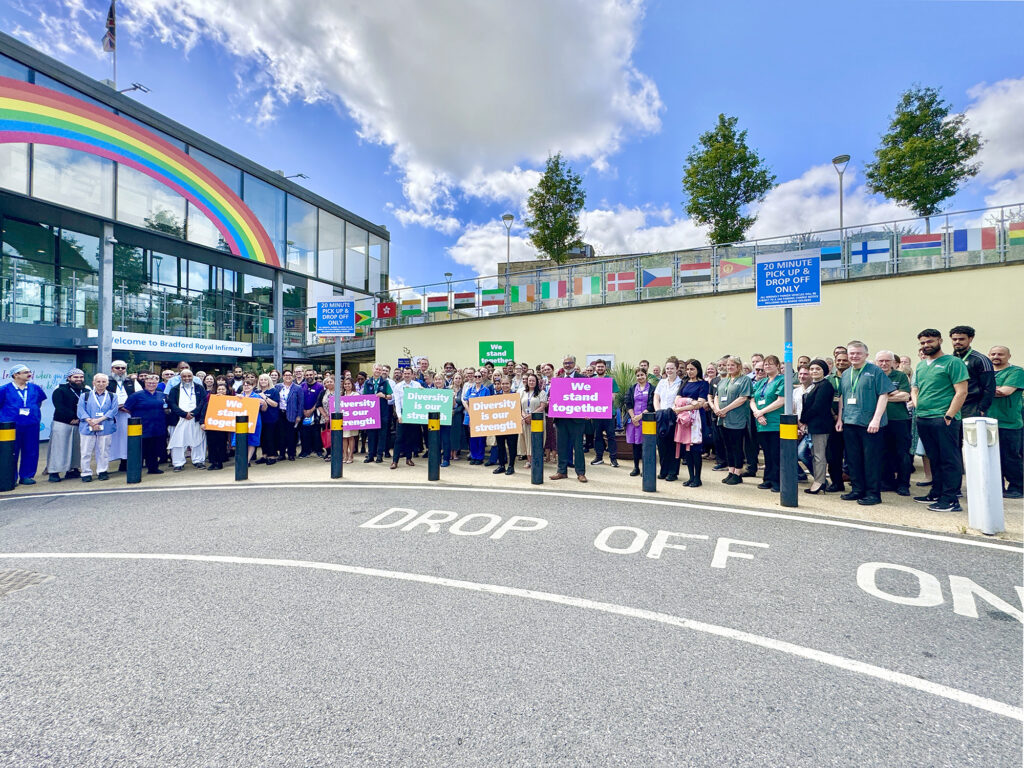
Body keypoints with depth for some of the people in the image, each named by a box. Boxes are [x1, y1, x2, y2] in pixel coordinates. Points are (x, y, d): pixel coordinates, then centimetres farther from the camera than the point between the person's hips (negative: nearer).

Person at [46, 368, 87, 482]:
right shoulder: (60, 391, -1)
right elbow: (60, 408, -12)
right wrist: (73, 417, -14)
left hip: (80, 424, 4)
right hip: (62, 424, -3)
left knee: (76, 448, 6)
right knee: (59, 448, -1)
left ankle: (72, 469, 15)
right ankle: (54, 472, 4)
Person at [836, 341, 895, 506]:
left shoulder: (875, 371, -4)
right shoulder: (845, 374, 13)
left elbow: (883, 395, -9)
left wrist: (876, 419, -16)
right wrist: (840, 418, 12)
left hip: (869, 424, -6)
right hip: (849, 423, 6)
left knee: (871, 459, 0)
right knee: (853, 458, 11)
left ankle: (873, 493, 8)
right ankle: (857, 489, 21)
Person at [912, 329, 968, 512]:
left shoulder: (953, 362, -4)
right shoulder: (920, 366, 17)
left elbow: (961, 392, -10)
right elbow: (914, 389, 26)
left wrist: (948, 416, -15)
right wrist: (917, 404, 7)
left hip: (944, 419, -7)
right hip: (922, 419, 7)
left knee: (949, 460, -2)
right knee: (934, 459, 14)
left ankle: (950, 500, 2)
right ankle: (936, 493, 23)